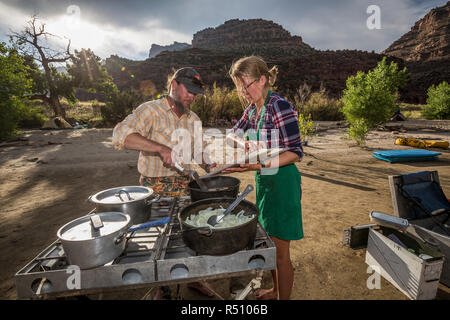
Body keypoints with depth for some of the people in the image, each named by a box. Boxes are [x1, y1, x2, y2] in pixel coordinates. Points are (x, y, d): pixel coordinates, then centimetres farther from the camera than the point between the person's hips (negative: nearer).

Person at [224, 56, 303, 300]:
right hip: (263, 180, 8)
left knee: (280, 251, 6)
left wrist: (263, 164, -29)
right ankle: (275, 290, 43)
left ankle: (284, 297, 29)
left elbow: (295, 152, -19)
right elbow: (234, 134, 16)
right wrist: (242, 142, -5)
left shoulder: (280, 107, -17)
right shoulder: (253, 108, 7)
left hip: (281, 182, -8)